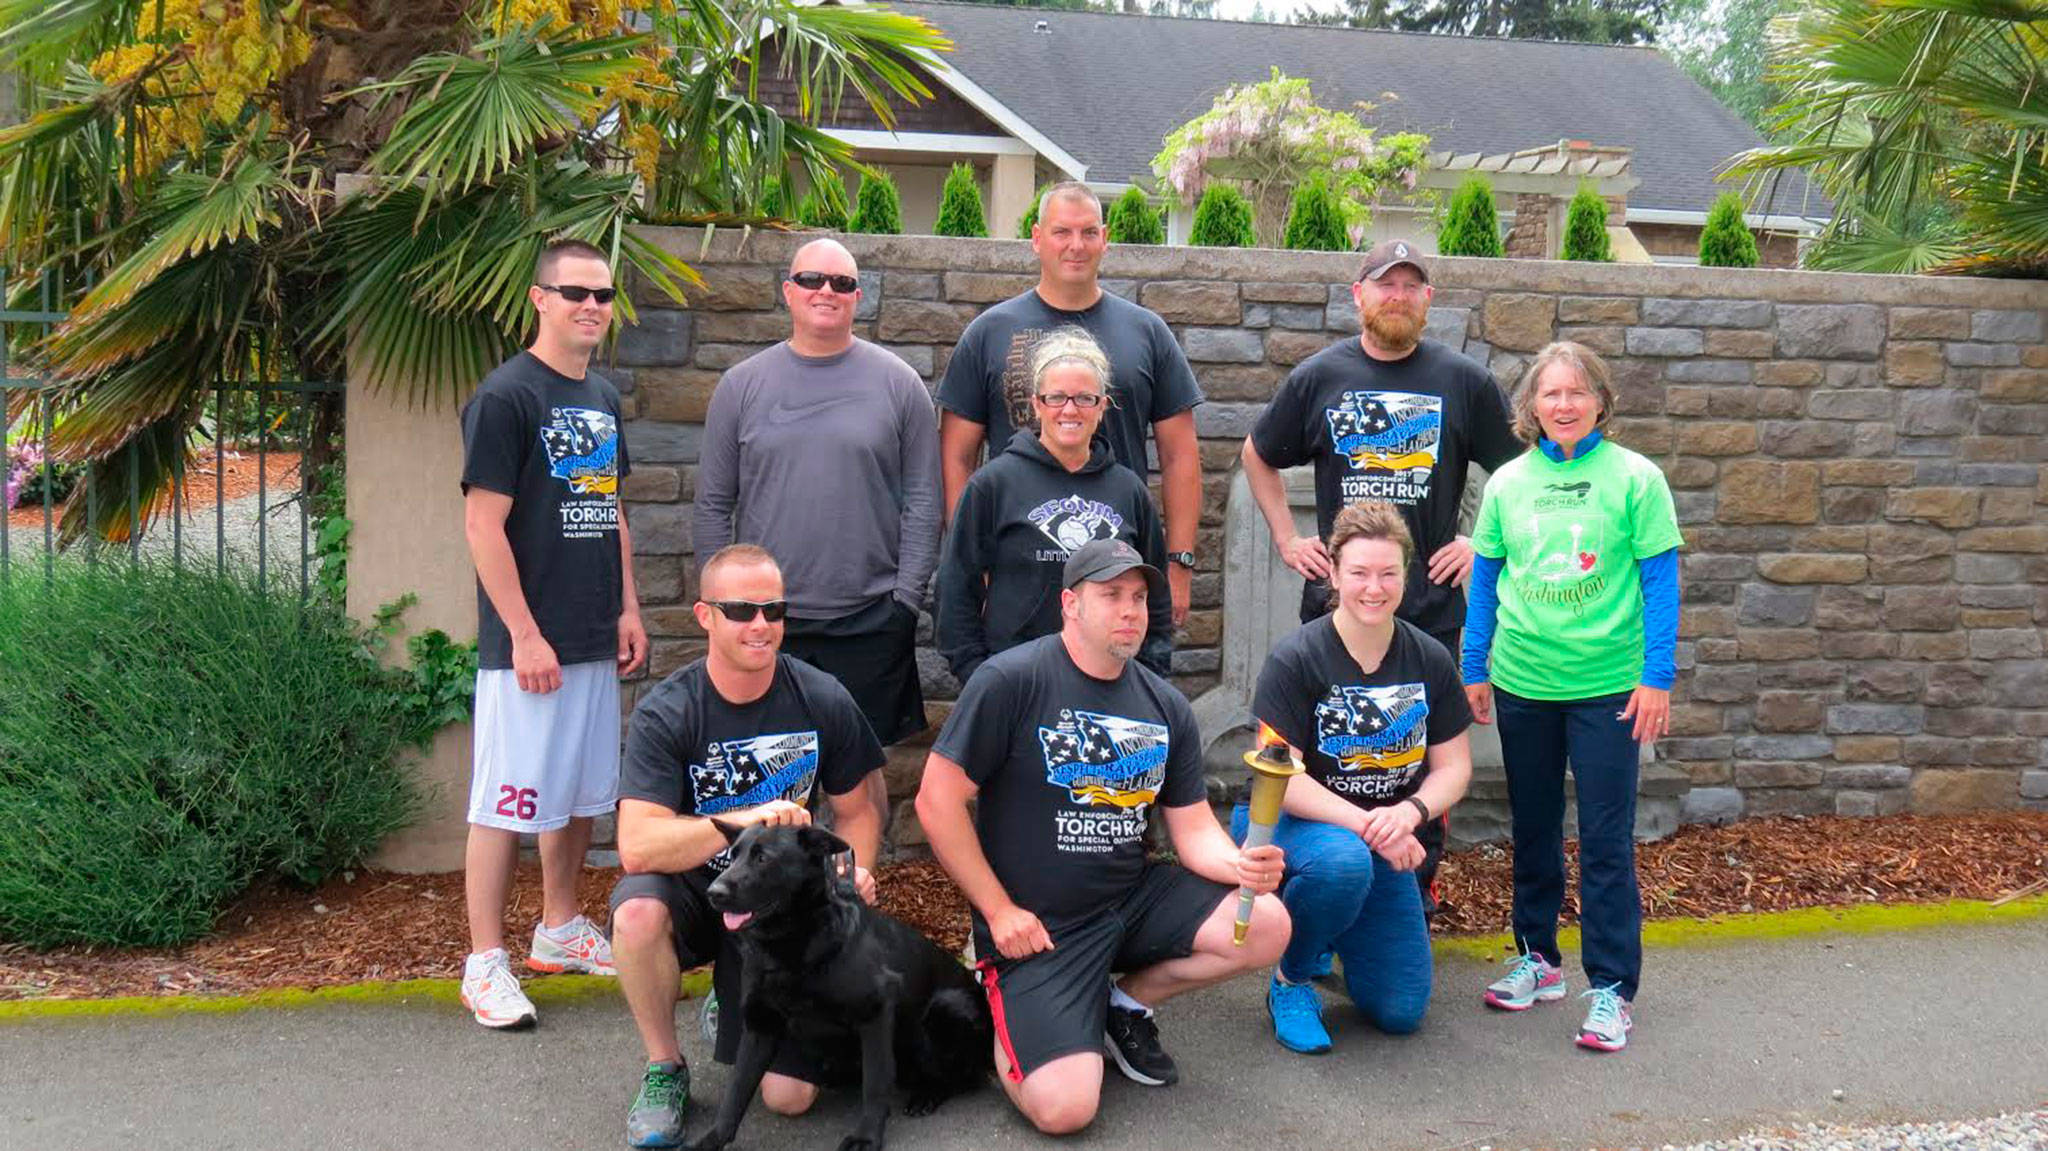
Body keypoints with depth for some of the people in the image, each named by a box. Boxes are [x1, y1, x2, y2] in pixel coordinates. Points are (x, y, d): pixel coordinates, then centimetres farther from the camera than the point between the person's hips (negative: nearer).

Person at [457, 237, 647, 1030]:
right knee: (506, 803, -2)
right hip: (529, 645, -8)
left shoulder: (602, 398, 13)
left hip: (595, 640, 8)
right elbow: (483, 525, -15)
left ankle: (559, 931, 31)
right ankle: (486, 965, 6)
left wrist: (628, 609, 12)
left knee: (584, 793, 16)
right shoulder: (505, 397, -11)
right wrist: (525, 635, -18)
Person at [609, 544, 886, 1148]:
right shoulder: (665, 714, -17)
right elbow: (638, 846, -28)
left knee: (790, 1096, -9)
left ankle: (732, 1008, 28)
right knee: (638, 912, -38)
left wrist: (854, 871, -16)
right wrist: (745, 821, -41)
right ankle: (664, 1068, -9)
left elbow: (856, 810, 6)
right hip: (696, 893, -2)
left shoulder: (823, 701, -9)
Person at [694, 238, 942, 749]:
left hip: (870, 625, -1)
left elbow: (922, 504, 3)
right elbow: (713, 506, 8)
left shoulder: (898, 383, 3)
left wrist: (906, 599, -4)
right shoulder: (742, 384, 6)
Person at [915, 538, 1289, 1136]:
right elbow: (938, 800, -13)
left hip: (1136, 900, 6)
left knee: (1267, 925, -16)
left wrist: (1240, 863, -18)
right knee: (1064, 1109, -20)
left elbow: (1195, 830, 6)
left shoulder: (1166, 706, 5)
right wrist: (1000, 911, -13)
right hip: (1036, 925, -6)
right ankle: (1005, 1024, 15)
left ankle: (1125, 1000, 9)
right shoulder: (1010, 681, -13)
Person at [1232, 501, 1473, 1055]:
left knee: (1401, 1012, -2)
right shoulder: (1294, 659, -17)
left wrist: (1408, 813, -20)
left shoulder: (1430, 660, -2)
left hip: (1385, 840, 5)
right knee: (1343, 860, -41)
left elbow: (1454, 767, 1)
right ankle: (1290, 979, -11)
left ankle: (1326, 937, 30)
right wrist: (1365, 824, -29)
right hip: (1284, 823, -5)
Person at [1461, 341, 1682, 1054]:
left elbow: (1660, 580, -4)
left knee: (1606, 839, -1)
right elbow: (1486, 578, 10)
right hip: (1522, 682, 4)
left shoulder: (1635, 478, -5)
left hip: (1607, 685, -3)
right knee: (1533, 828, 15)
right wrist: (1475, 669, 8)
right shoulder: (1508, 482, 3)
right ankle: (1538, 958, 30)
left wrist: (1657, 676, -8)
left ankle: (1612, 987, 8)